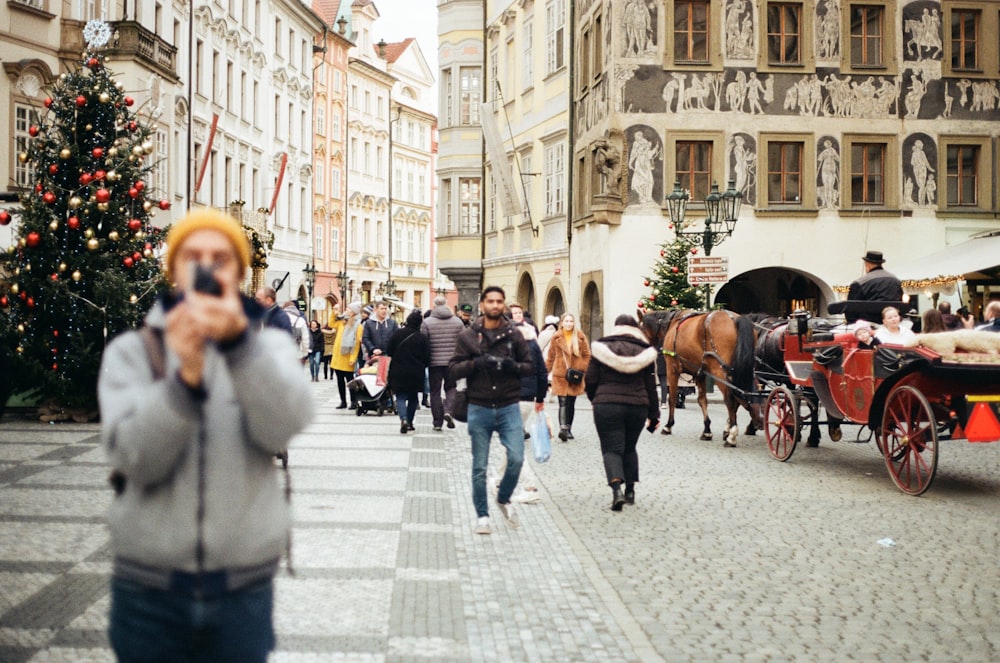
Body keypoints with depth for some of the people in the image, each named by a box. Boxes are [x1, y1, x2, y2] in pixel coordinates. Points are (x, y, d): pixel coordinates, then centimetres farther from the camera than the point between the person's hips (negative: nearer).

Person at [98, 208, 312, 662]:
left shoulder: (269, 345, 4)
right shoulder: (130, 351, 2)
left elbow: (285, 425, -17)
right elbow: (134, 456, -12)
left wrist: (239, 339, -31)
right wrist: (185, 377, -27)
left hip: (242, 588, 0)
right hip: (149, 587, 0)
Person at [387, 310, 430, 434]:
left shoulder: (397, 333, -7)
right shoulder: (422, 338, -9)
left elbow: (389, 351, -1)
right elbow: (427, 358, -7)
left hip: (398, 372, 0)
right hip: (416, 374, 0)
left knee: (400, 397, 3)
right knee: (413, 398, 17)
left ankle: (404, 419, -20)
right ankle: (409, 422, 20)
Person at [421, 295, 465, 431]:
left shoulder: (427, 322, -4)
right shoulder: (457, 322, 3)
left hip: (434, 362, -1)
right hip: (452, 362, 1)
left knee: (435, 391, 7)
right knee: (451, 387, 16)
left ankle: (437, 422, 8)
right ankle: (448, 410, -9)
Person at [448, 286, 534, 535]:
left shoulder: (513, 335, 3)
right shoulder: (468, 336, 0)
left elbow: (529, 366, 8)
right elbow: (453, 370, -2)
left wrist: (512, 366, -13)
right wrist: (476, 363, -19)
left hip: (509, 407, 0)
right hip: (479, 409, 0)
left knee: (516, 458, -12)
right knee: (480, 466, 6)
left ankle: (504, 498, 16)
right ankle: (482, 515, 21)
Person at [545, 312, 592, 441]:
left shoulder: (580, 337, 2)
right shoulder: (556, 337, 0)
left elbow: (587, 355, 9)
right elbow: (550, 357, 7)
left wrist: (582, 368, -1)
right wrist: (546, 371, 6)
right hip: (560, 375, -2)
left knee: (571, 404, 10)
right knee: (563, 403, -13)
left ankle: (568, 429, 21)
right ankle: (562, 428, -23)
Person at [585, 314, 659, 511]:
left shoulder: (602, 348, 0)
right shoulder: (644, 352, 5)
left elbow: (590, 380, 0)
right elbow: (651, 386, 7)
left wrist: (595, 399, 19)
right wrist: (653, 413, 13)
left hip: (606, 406, -2)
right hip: (637, 407, 3)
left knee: (611, 449, 0)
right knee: (629, 448, 20)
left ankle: (616, 488, -22)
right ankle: (630, 490, 20)